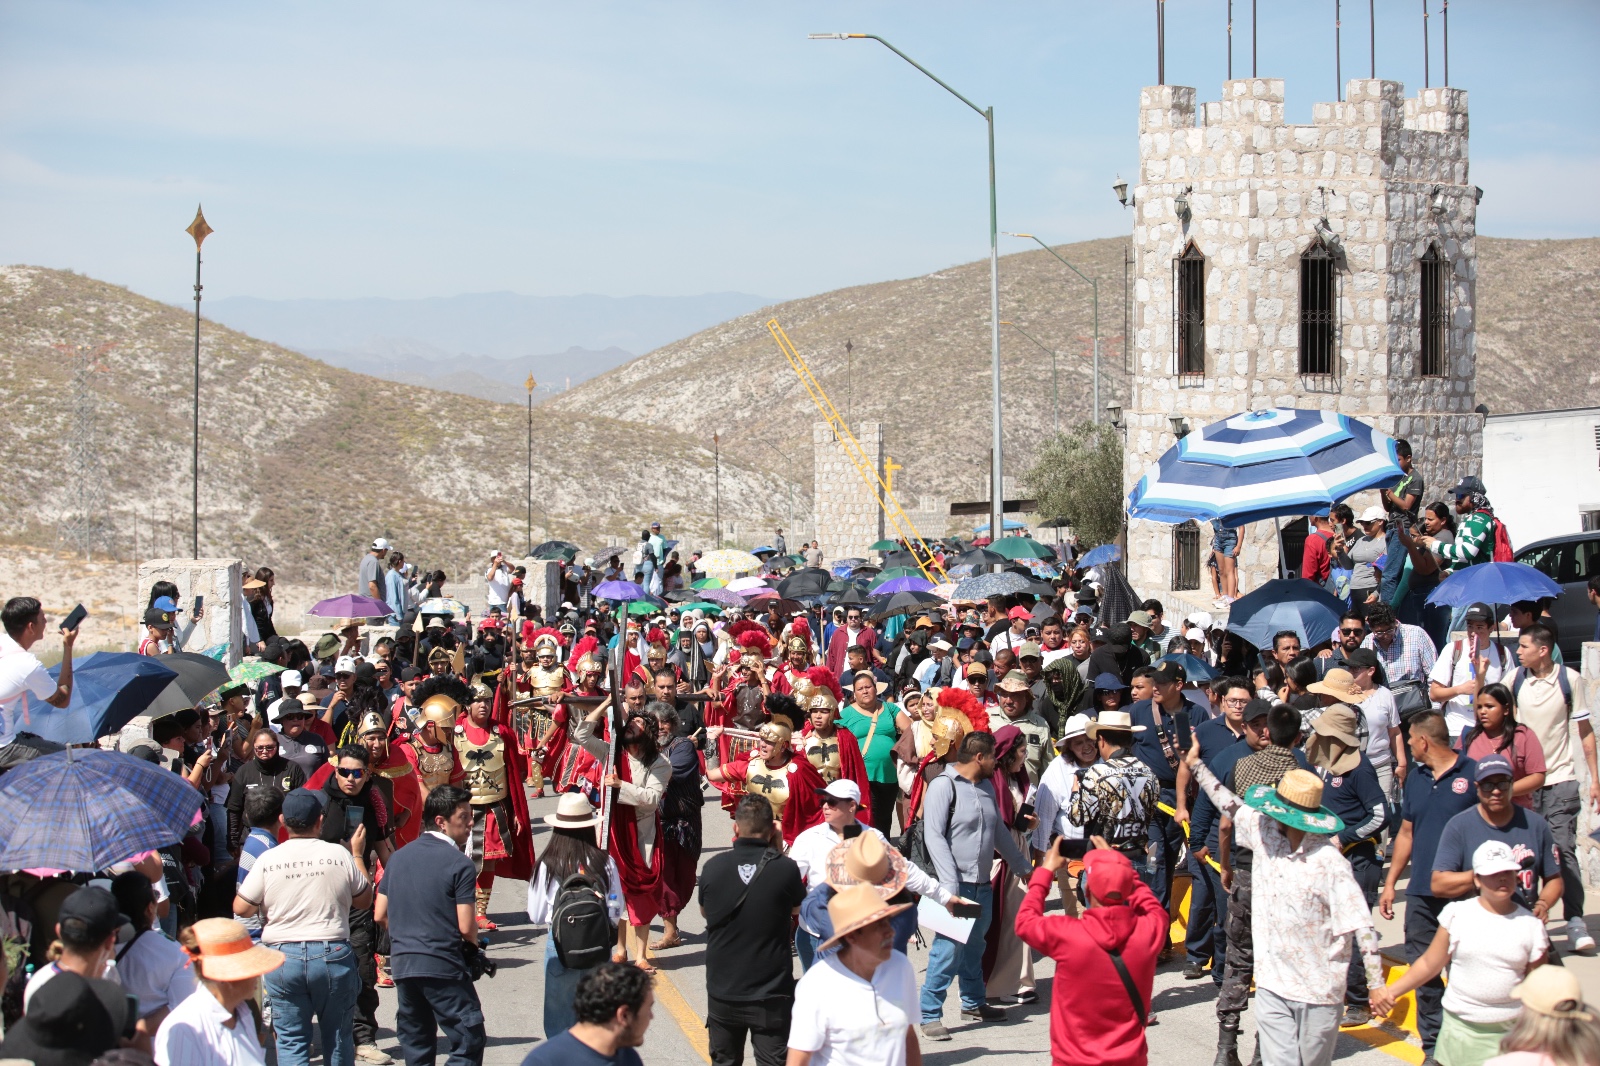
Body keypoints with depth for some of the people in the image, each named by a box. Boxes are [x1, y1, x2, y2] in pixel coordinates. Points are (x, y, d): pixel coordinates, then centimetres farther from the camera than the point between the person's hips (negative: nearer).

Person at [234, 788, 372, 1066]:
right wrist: (358, 855, 20)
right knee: (338, 1038, 13)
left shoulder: (268, 860, -5)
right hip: (333, 956, 0)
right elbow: (364, 899, 9)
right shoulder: (340, 855, -5)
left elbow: (240, 908, -1)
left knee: (291, 1041, 5)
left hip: (283, 957, 0)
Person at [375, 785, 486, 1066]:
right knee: (469, 1041, -2)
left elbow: (380, 915, 12)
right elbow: (466, 927, -12)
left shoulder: (398, 857, 10)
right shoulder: (459, 864, -10)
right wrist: (475, 945, 9)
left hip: (402, 962, 6)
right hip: (443, 965, -6)